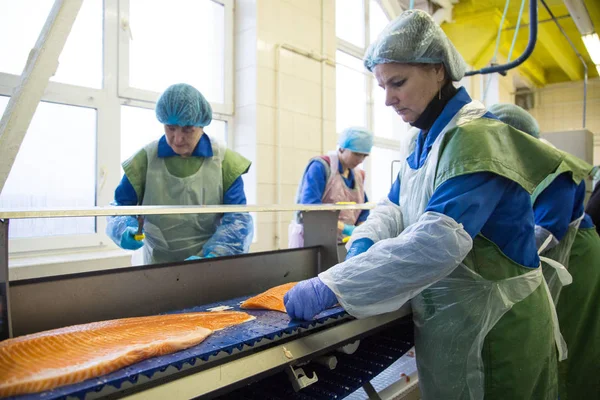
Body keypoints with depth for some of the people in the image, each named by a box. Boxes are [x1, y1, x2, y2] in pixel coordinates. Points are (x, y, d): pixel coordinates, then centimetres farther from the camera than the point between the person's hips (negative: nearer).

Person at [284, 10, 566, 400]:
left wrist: (330, 287, -36)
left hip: (495, 333, -7)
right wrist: (364, 244, -13)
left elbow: (438, 240, -34)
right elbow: (395, 207, 9)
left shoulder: (474, 137, -22)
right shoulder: (427, 140, 5)